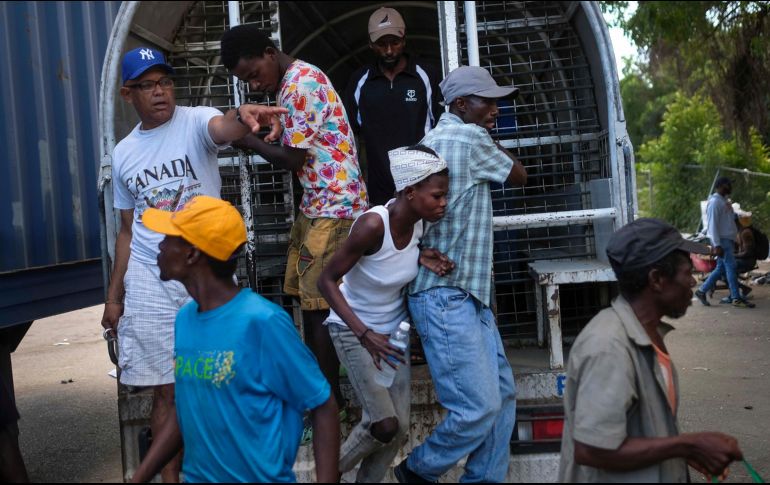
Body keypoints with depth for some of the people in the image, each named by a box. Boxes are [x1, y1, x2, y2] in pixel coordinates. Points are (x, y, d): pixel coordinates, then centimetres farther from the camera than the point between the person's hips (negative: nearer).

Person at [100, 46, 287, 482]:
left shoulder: (195, 122, -5)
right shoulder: (123, 154, 8)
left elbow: (222, 128, -31)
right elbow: (128, 229, 14)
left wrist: (242, 117, -56)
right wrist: (114, 294, 12)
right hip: (149, 281, 3)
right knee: (166, 390, 8)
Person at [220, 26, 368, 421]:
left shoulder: (299, 84, -17)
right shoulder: (295, 80, 14)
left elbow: (293, 160, -14)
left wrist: (250, 142, -3)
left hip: (334, 207, -10)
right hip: (317, 204, 10)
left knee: (319, 307, -5)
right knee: (309, 301, 13)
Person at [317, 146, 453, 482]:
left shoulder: (419, 221, -12)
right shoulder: (373, 224, -31)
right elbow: (326, 280, -24)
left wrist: (427, 259, -12)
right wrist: (364, 334, -31)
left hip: (394, 328, 6)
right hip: (353, 329, -6)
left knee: (399, 429, 5)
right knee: (384, 424, -14)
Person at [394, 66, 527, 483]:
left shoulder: (432, 140, 18)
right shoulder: (469, 137, -10)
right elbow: (520, 176, 3)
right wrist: (491, 138, 15)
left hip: (464, 293, 10)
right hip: (446, 297, -10)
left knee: (502, 393, 11)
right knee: (479, 406, -8)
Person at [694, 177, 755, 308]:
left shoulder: (723, 200, 18)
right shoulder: (715, 202, -13)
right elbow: (712, 225, -18)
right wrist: (717, 245, -22)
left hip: (728, 239, 10)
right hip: (722, 240, -10)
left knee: (721, 269, 9)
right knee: (731, 267, -8)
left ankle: (702, 291, 15)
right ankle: (736, 298, -5)